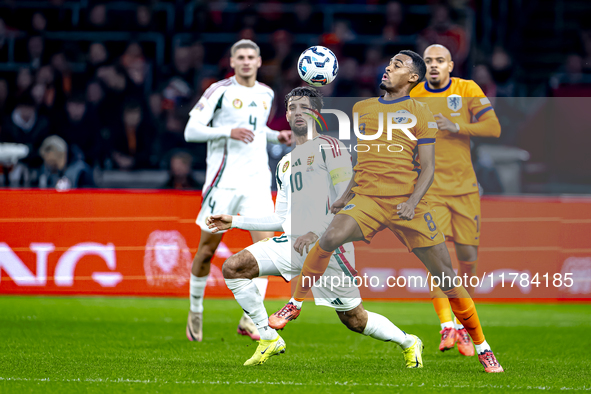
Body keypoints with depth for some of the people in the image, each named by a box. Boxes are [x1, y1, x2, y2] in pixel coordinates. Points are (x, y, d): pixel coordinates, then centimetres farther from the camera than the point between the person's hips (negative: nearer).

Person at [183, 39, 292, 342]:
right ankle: (195, 312, 24)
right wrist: (229, 132, -20)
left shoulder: (266, 94, 13)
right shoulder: (220, 91, -5)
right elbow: (191, 131, -9)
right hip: (224, 179, -4)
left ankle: (249, 319, -10)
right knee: (207, 249, 2)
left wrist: (277, 136, 10)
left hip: (257, 180, 4)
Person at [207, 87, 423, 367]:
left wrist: (317, 233, -21)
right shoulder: (285, 164, 20)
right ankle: (269, 339, -6)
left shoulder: (329, 148, -3)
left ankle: (408, 343, 24)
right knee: (233, 268, -11)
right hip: (293, 244, 7)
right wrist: (235, 222, 18)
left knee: (353, 320, -2)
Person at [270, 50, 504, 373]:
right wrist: (346, 195, 16)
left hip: (407, 202, -2)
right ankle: (294, 304, -8)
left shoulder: (419, 112, 4)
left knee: (445, 275, -4)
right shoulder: (362, 108, 17)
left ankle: (481, 347, 9)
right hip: (367, 198, 2)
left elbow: (428, 167, 1)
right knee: (329, 239, -27)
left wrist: (412, 202, -14)